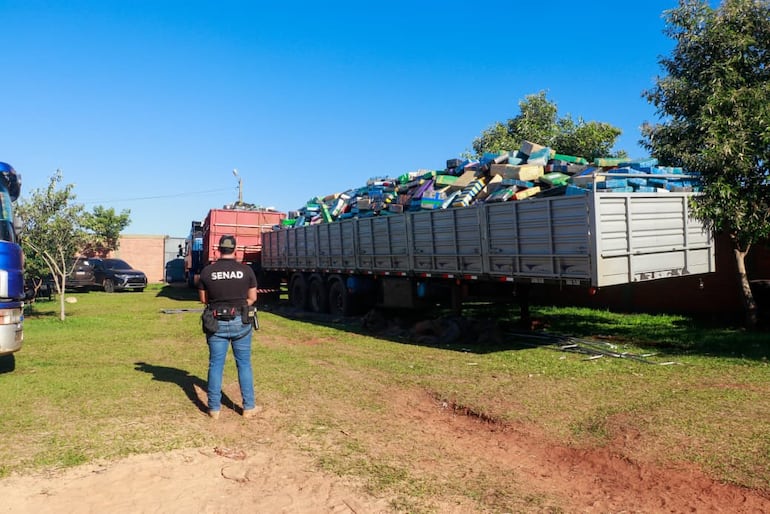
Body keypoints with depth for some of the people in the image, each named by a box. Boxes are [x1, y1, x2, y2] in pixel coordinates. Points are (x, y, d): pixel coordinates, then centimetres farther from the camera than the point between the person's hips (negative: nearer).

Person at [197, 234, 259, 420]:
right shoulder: (246, 270, -5)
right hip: (240, 322, 0)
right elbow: (252, 298, 2)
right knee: (244, 364, 10)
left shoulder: (207, 271, -4)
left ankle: (214, 408, 17)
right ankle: (249, 407, 16)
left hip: (216, 323, 0)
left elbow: (203, 299, 4)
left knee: (216, 365, 10)